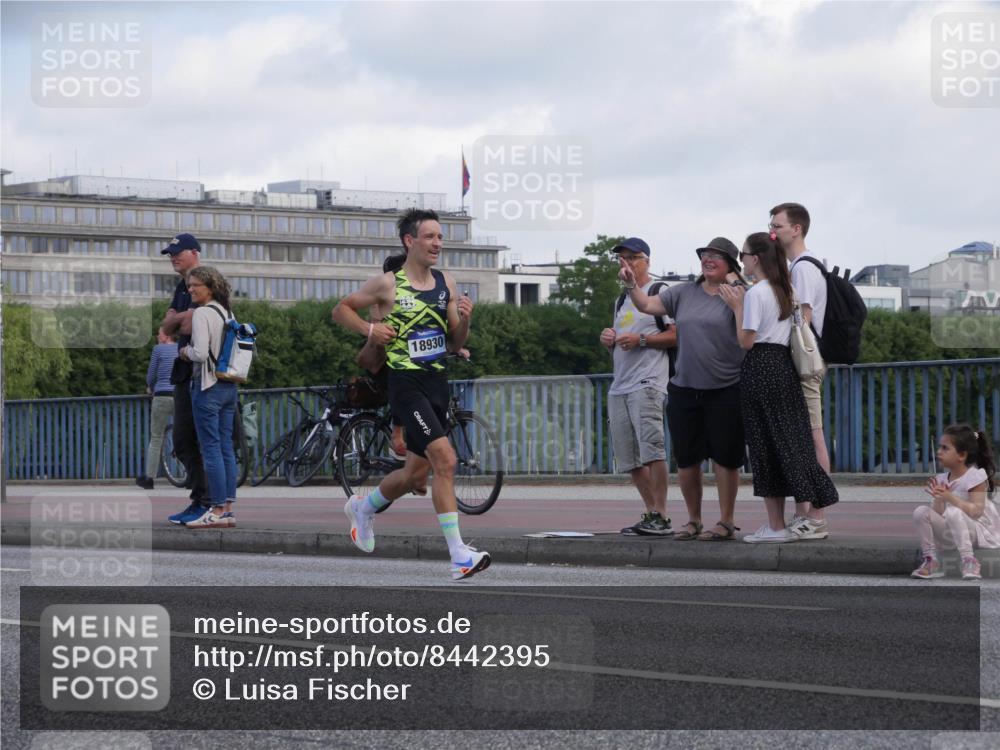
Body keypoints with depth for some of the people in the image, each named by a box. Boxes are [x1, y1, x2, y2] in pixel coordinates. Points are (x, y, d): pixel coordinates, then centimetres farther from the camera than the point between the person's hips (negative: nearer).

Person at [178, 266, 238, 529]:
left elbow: (200, 353, -22)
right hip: (229, 386, 8)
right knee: (226, 448, 9)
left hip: (207, 386, -8)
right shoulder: (228, 313, 11)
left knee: (211, 449, -5)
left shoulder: (202, 313, -13)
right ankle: (229, 509, 9)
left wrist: (186, 351, -2)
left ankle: (217, 511, -6)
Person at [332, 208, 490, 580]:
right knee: (445, 459, -20)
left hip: (437, 382, 7)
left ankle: (363, 507, 45)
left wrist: (464, 320, -6)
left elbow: (455, 344, 14)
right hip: (406, 383, -7)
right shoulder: (388, 284, -6)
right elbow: (341, 309, 7)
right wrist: (369, 328, -9)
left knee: (417, 471, 16)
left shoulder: (446, 284, 9)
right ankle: (459, 556, -21)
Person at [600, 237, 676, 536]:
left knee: (651, 448, -18)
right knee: (630, 458, 6)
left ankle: (661, 516, -18)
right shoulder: (622, 299, 24)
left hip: (647, 383, -9)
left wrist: (641, 339, -16)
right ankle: (651, 514, 11)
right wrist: (608, 341, 10)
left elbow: (677, 335, -9)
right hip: (619, 387, 9)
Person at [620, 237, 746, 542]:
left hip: (725, 389, -4)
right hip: (685, 389, 4)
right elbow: (647, 305, 8)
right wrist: (631, 285, -9)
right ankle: (693, 520, 21)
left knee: (725, 457, 1)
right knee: (686, 459, 9)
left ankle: (726, 521, 10)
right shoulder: (684, 293, 10)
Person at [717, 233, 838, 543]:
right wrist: (741, 305, 14)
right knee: (786, 443, 8)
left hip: (760, 368, -8)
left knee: (765, 445, -4)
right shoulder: (783, 291, 14)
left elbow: (746, 341, -12)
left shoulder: (755, 293, -12)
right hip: (783, 364, 8)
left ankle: (776, 526, -3)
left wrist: (737, 307, -3)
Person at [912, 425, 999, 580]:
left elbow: (976, 512, -22)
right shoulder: (942, 480, 5)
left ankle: (969, 560, -29)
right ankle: (931, 560, -6)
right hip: (951, 535, 7)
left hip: (981, 532, -7)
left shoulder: (975, 476, -12)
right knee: (921, 512, -12)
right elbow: (938, 514, 0)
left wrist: (950, 497, -30)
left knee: (953, 512, -35)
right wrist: (938, 499, -20)